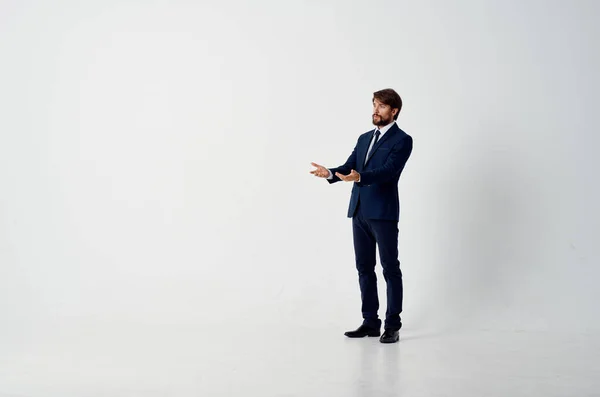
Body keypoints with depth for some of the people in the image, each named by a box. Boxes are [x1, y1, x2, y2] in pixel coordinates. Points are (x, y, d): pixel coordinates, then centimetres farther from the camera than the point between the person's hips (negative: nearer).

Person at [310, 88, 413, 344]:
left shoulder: (402, 140, -5)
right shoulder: (364, 138, 18)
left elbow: (388, 171, -19)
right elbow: (348, 167, 9)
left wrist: (359, 177, -35)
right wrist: (330, 173, -12)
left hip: (383, 212, -7)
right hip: (359, 211, 7)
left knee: (390, 268, 0)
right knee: (364, 268, 9)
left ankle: (392, 325, 6)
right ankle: (370, 322, 16)